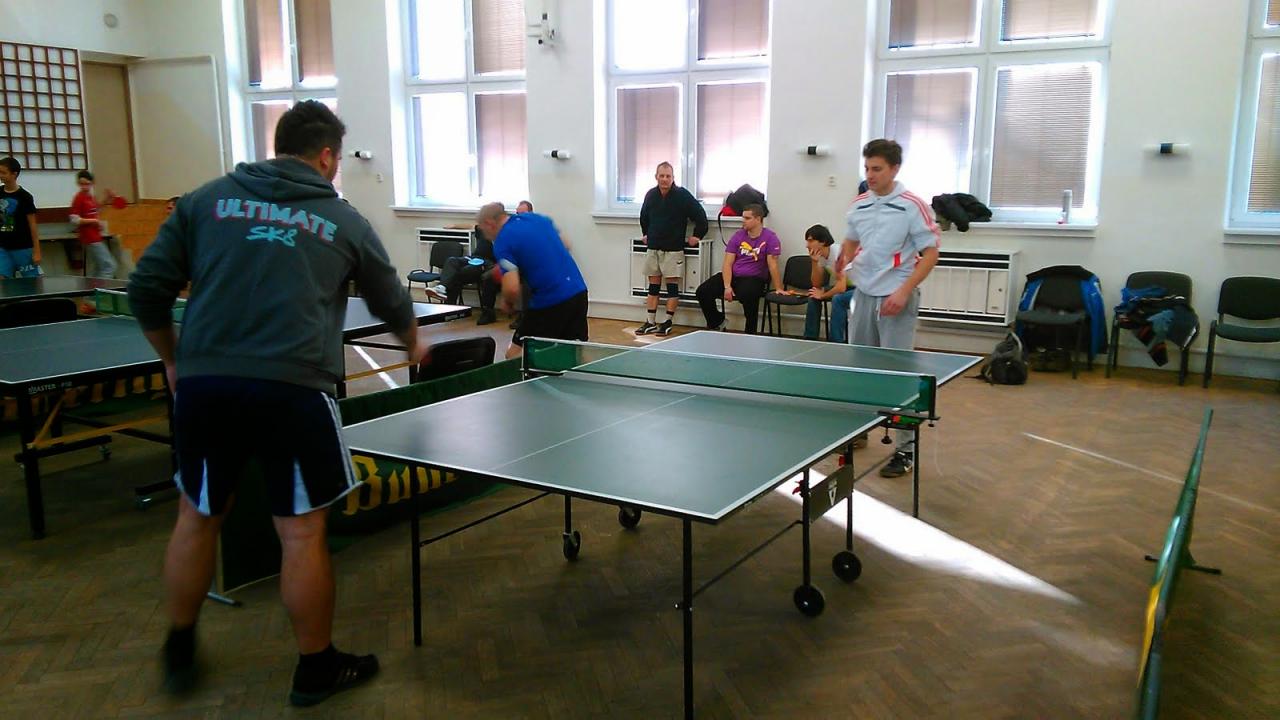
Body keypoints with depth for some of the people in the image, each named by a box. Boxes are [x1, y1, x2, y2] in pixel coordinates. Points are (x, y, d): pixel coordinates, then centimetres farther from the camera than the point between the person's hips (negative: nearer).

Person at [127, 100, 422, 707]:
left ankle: (180, 652, 38)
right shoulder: (344, 222, 8)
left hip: (203, 385, 3)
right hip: (293, 390, -3)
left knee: (198, 517, 21)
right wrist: (412, 345, 42)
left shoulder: (208, 199, 11)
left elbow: (147, 289, 8)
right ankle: (316, 669, 23)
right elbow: (391, 303, 21)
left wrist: (172, 360, 23)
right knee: (302, 532, 8)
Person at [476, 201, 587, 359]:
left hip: (548, 302, -7)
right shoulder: (538, 218, 12)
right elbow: (565, 246, 22)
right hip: (578, 291, 7)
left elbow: (512, 288, -17)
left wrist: (507, 302, 5)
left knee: (515, 356, 7)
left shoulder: (502, 242, -7)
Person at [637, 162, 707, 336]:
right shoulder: (650, 195, 6)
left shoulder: (682, 195, -8)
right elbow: (644, 216, 26)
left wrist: (697, 235, -3)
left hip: (673, 249, -4)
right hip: (652, 248, 5)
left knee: (672, 286, -3)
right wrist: (645, 233, 23)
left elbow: (700, 215, -4)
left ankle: (668, 323, 2)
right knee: (653, 285, 6)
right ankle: (650, 323, 10)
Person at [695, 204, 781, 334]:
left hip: (754, 278, -5)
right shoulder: (738, 236, 6)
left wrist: (778, 289, -18)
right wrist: (727, 286, -14)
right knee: (702, 292, -11)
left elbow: (772, 265, -11)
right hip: (732, 275, 5)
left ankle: (750, 333, -14)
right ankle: (717, 322, 15)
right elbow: (728, 263, 0)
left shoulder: (770, 238, -6)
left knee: (748, 295, -39)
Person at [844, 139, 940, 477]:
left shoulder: (913, 206, -9)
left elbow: (930, 253, -8)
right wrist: (847, 262, 2)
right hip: (863, 295, 6)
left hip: (896, 299, -6)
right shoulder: (859, 205, 7)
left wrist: (904, 292, -17)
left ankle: (906, 449, 5)